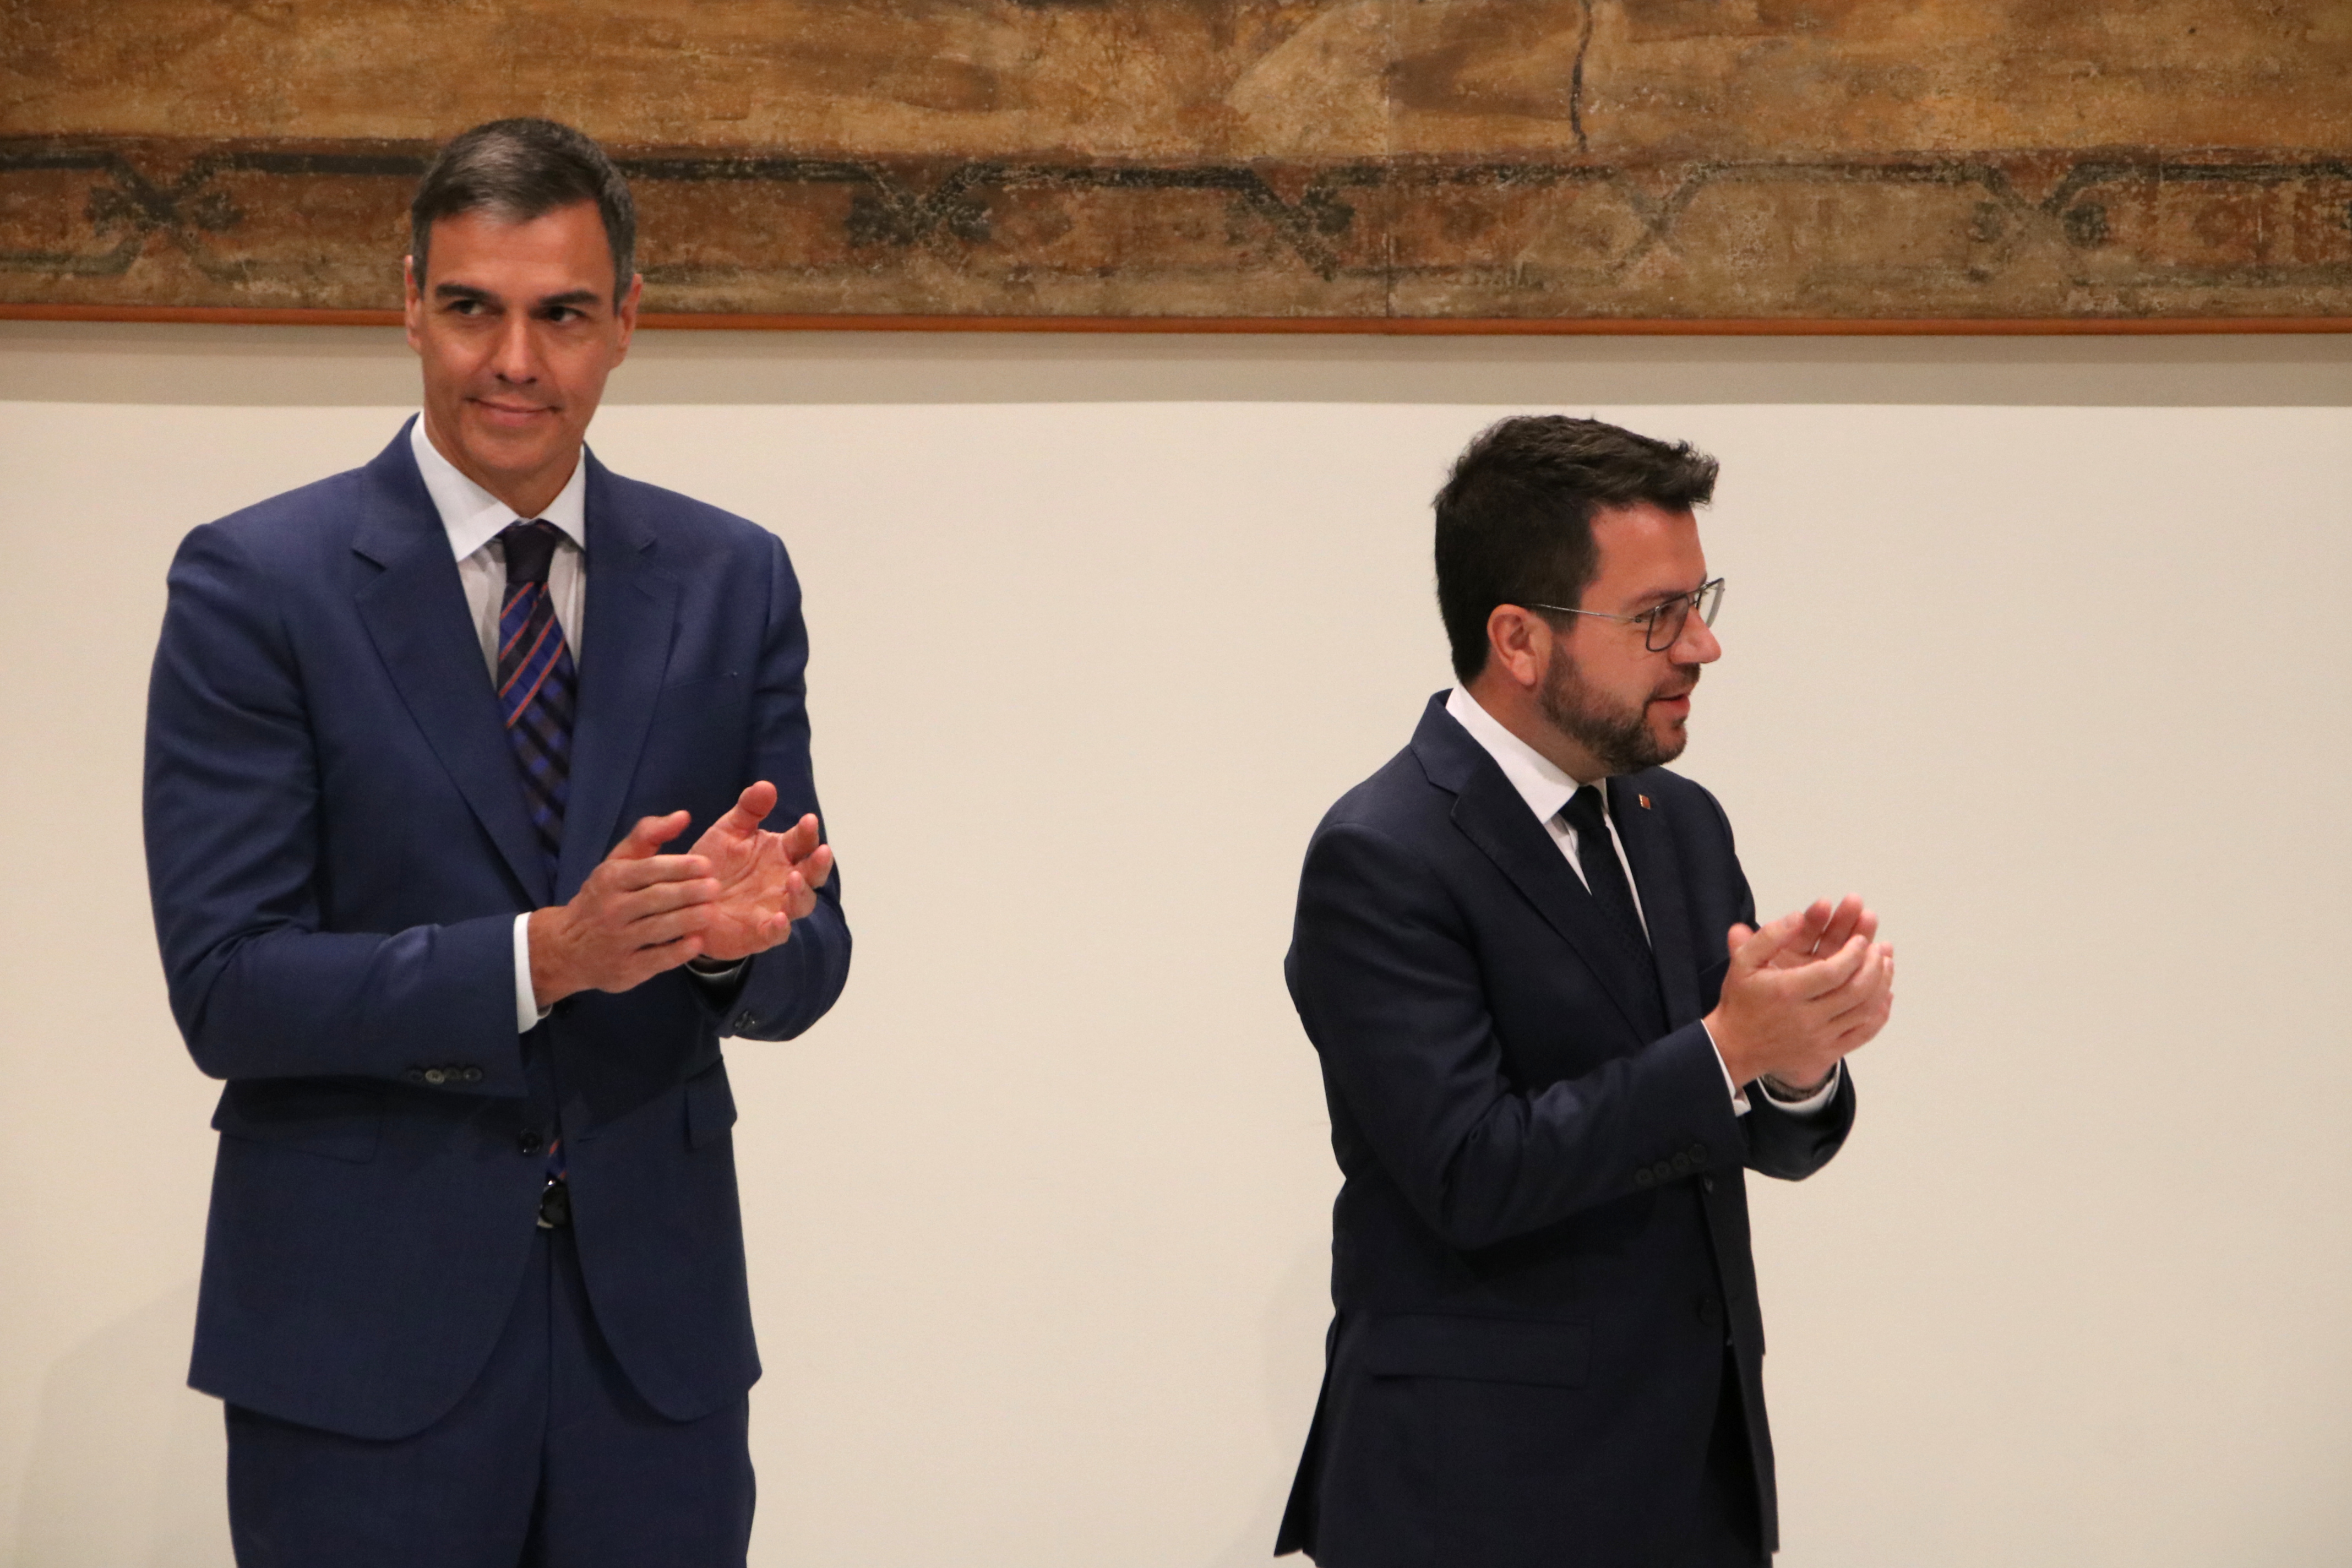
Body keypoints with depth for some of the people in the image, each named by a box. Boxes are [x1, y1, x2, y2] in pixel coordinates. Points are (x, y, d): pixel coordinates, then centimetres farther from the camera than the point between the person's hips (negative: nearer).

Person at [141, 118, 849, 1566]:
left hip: (653, 1322, 3)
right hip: (364, 1331, -3)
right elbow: (227, 988, -12)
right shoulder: (258, 581, -5)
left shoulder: (731, 581, 6)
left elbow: (811, 966, 5)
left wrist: (740, 935, -19)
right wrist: (546, 955, -24)